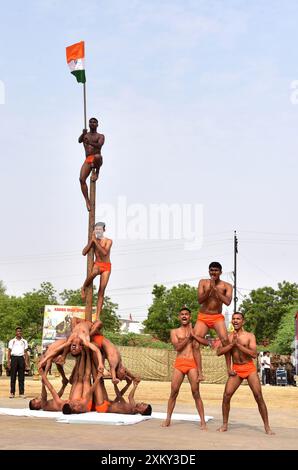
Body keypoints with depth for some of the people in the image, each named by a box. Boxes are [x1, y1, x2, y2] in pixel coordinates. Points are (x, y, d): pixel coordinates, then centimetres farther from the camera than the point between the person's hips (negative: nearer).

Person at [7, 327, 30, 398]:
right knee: (13, 376, -2)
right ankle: (12, 393, 1)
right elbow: (9, 352, 6)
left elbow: (26, 352, 11)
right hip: (14, 358, -1)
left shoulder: (24, 341, 12)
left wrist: (26, 362, 2)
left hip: (21, 358, 1)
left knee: (21, 377, 1)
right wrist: (8, 362, -2)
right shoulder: (12, 341, 8)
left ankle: (21, 393, 3)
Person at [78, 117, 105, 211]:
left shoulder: (100, 136, 10)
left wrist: (90, 143, -30)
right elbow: (79, 140, -3)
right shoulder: (85, 135, 19)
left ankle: (96, 172, -13)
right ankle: (87, 201, -16)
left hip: (96, 159, -3)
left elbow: (99, 145, -11)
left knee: (97, 156, -42)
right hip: (88, 160, 3)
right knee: (82, 179, -18)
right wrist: (83, 134, -25)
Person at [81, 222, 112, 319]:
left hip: (106, 266, -1)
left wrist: (96, 241, -21)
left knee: (101, 291, -7)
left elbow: (105, 253, -24)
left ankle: (98, 317, -8)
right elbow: (84, 253, -6)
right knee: (94, 272, -40)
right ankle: (84, 288, -14)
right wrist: (91, 240, -12)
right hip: (97, 264, 1)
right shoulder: (93, 241, 5)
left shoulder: (108, 241, -5)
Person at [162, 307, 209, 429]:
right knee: (174, 391, -3)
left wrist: (193, 335, -9)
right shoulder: (174, 331, 12)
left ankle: (203, 421, -3)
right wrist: (188, 337, -7)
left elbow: (206, 342, -2)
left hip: (192, 364, 0)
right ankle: (168, 419, 5)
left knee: (196, 392, -5)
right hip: (179, 363, 1)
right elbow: (177, 347, -4)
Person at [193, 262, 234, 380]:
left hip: (217, 317, -2)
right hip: (203, 317, 2)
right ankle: (199, 373, -11)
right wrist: (209, 289, -21)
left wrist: (215, 289, -20)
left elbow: (227, 302, -18)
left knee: (225, 339, -27)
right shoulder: (203, 282, 1)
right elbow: (200, 300, -8)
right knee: (195, 343, -13)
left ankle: (229, 368, -17)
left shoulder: (226, 286, -2)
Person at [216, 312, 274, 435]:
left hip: (250, 368, -2)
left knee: (259, 397, -6)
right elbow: (219, 352, -7)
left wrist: (238, 344, -19)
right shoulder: (228, 337, 4)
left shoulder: (250, 336, -4)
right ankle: (224, 425, 6)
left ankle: (267, 426, 2)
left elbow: (254, 354, -15)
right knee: (226, 396, -8)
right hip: (236, 369, 2)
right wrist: (232, 344, -17)